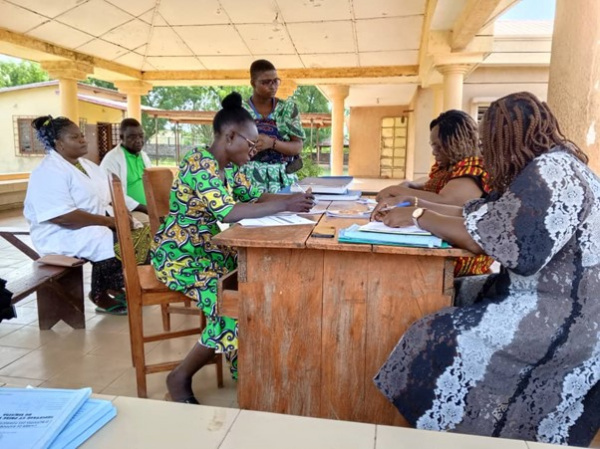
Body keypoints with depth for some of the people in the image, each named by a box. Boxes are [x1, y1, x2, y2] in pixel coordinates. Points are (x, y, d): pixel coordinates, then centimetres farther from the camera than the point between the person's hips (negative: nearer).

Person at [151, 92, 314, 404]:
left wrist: (292, 199, -8)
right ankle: (180, 378, -3)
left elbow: (256, 197, 9)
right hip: (179, 257, -8)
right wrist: (285, 205, -30)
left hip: (207, 249, 9)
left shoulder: (229, 166, 8)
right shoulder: (200, 163, -21)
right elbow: (228, 212, -32)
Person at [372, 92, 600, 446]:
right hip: (553, 297, 10)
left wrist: (418, 217, -9)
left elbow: (480, 237, -22)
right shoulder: (547, 168, 13)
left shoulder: (552, 169, -19)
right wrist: (412, 204, 9)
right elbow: (480, 214, 10)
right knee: (451, 297, 7)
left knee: (441, 341, -16)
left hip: (565, 314, -10)